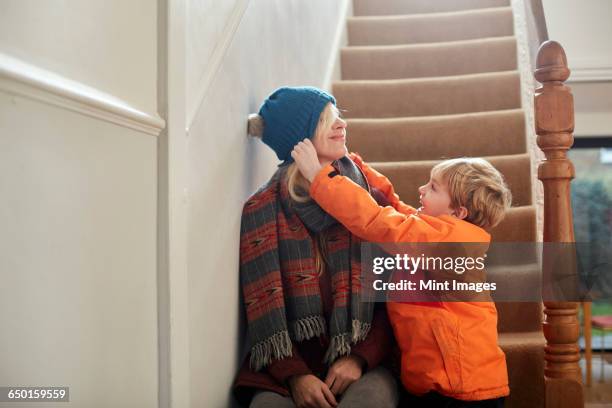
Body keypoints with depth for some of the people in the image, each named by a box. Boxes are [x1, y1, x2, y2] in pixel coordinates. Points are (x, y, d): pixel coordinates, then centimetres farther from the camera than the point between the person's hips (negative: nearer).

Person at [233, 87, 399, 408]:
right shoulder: (261, 209, 3)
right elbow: (263, 304, -1)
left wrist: (361, 358, -9)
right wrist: (294, 375, -14)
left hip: (361, 363, 1)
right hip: (285, 368, -1)